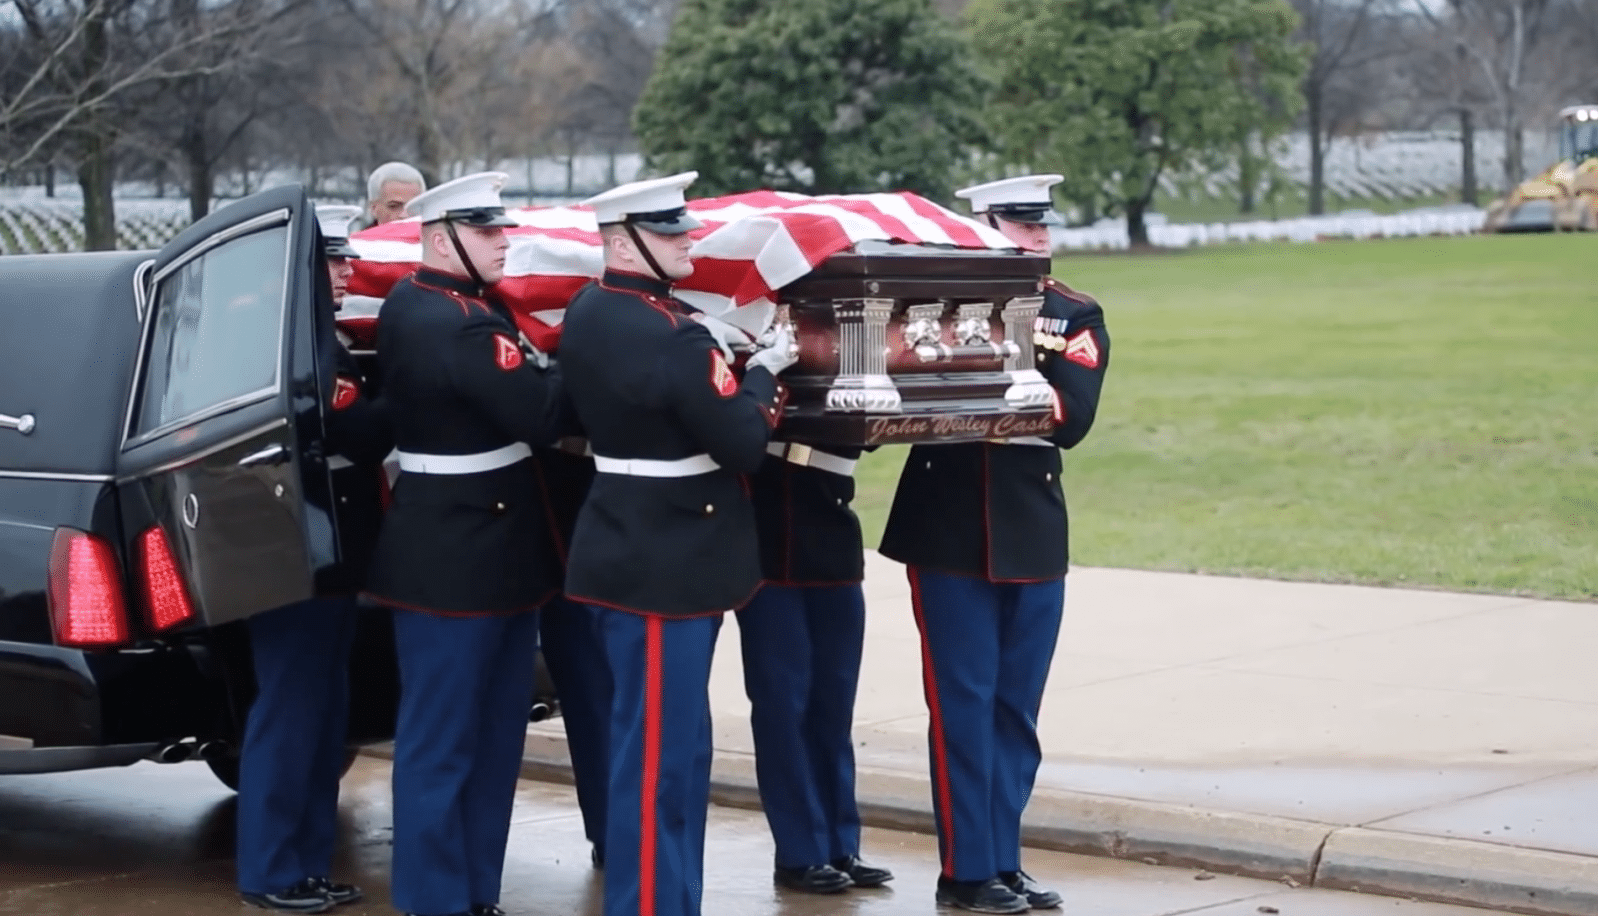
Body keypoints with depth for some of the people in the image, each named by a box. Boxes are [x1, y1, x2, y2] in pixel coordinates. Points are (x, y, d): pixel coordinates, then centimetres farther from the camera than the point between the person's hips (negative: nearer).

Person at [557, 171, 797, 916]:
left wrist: (719, 363, 10)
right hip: (666, 563, -10)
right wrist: (762, 372, -3)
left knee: (678, 745, 18)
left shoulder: (587, 312, 7)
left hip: (633, 550, 10)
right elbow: (743, 446, -18)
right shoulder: (670, 337, -22)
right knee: (659, 753, -3)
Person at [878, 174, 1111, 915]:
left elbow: (1073, 417, -9)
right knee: (963, 703, -1)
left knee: (1017, 707, 9)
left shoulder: (1075, 317, 6)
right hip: (951, 530, -3)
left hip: (1033, 534, 3)